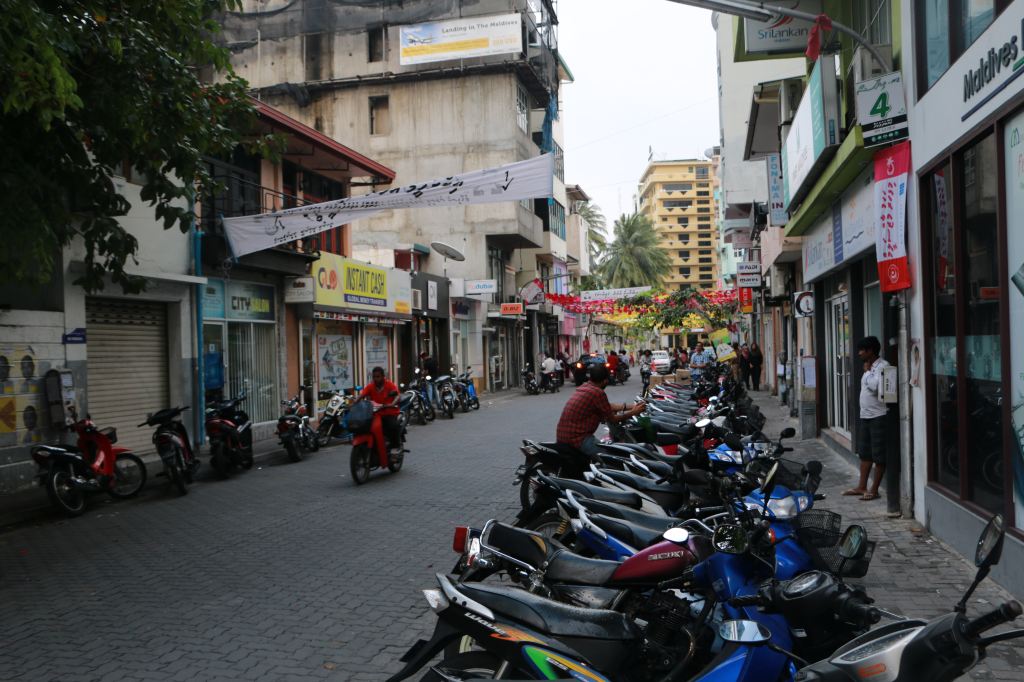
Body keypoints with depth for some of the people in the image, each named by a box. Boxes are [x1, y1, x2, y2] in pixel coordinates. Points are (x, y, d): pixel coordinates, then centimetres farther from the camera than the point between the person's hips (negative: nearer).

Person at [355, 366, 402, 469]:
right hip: (376, 413, 3)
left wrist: (392, 404, -40)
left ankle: (396, 445, -5)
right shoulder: (370, 386, 3)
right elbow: (362, 395, -12)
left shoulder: (390, 385, -3)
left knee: (393, 426, -32)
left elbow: (398, 395, -19)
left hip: (390, 413, -3)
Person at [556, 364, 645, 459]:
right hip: (577, 439, -10)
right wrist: (633, 412, 7)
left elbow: (607, 407, 22)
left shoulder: (584, 387, 11)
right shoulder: (598, 393, -16)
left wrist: (627, 407, 24)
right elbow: (612, 419, -5)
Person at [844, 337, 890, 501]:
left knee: (878, 455, -1)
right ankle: (862, 486, 22)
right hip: (865, 415, 9)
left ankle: (874, 490, 5)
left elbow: (875, 387, -23)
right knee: (865, 453, 14)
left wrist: (867, 371, -14)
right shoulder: (869, 367, 15)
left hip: (878, 417, -9)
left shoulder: (883, 366, -14)